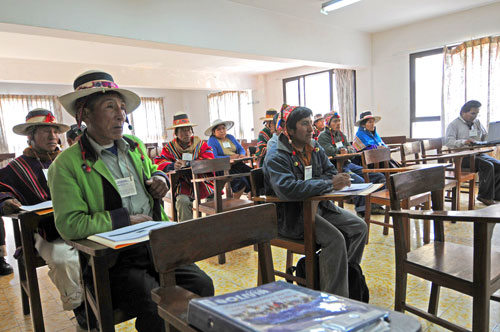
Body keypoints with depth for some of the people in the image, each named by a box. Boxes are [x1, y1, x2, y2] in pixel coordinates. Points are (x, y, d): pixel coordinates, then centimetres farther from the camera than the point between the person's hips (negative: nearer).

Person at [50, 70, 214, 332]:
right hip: (113, 259, -5)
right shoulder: (67, 164, -6)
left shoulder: (135, 146, 14)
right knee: (158, 309, -26)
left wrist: (160, 179, 7)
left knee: (202, 286, -16)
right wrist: (125, 220, -14)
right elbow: (70, 225, -14)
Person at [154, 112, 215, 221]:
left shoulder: (201, 144, 7)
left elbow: (209, 161, -8)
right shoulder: (170, 147, 8)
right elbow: (159, 163, -4)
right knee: (182, 200, -29)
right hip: (183, 185, -1)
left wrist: (187, 164, -20)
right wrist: (172, 166, -26)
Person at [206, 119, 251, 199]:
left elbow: (241, 148, 17)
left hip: (237, 164, 6)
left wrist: (242, 154, -8)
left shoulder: (230, 137, 19)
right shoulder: (212, 141, -1)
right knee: (241, 180, -28)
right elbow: (214, 158, -14)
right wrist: (230, 157, -21)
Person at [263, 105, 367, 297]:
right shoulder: (276, 158, -16)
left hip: (319, 205, 8)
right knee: (335, 239, -24)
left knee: (359, 227, -3)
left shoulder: (316, 149, 10)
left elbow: (331, 172, 9)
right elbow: (287, 189, -33)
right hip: (291, 215, -8)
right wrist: (329, 184, -32)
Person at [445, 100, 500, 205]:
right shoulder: (454, 124, -2)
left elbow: (485, 137, 26)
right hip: (463, 156, -7)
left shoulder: (477, 122, 20)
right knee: (487, 165, -27)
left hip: (478, 153, 7)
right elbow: (448, 142, -16)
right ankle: (484, 196, -14)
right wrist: (464, 142, -33)